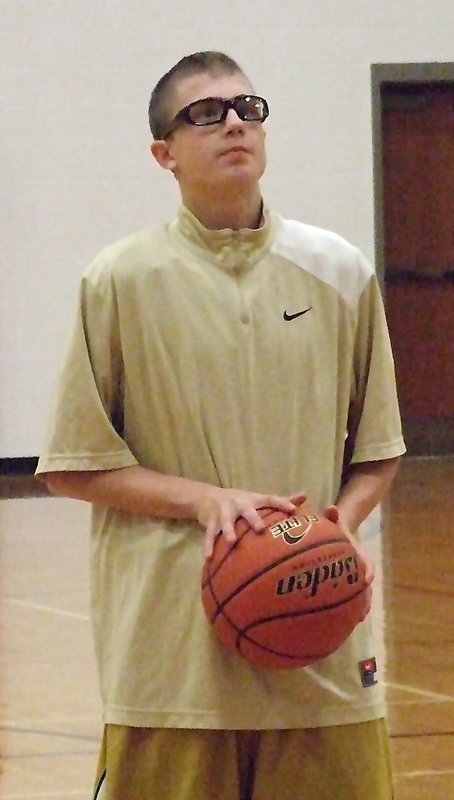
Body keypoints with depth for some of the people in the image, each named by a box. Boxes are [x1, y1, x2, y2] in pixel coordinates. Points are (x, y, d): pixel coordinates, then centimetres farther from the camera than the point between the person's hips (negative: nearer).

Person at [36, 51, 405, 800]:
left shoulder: (339, 273, 7)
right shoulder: (122, 281, 0)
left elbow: (376, 454, 14)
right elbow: (73, 467, 1)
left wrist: (340, 525, -7)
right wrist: (204, 500, -12)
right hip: (171, 648, -2)